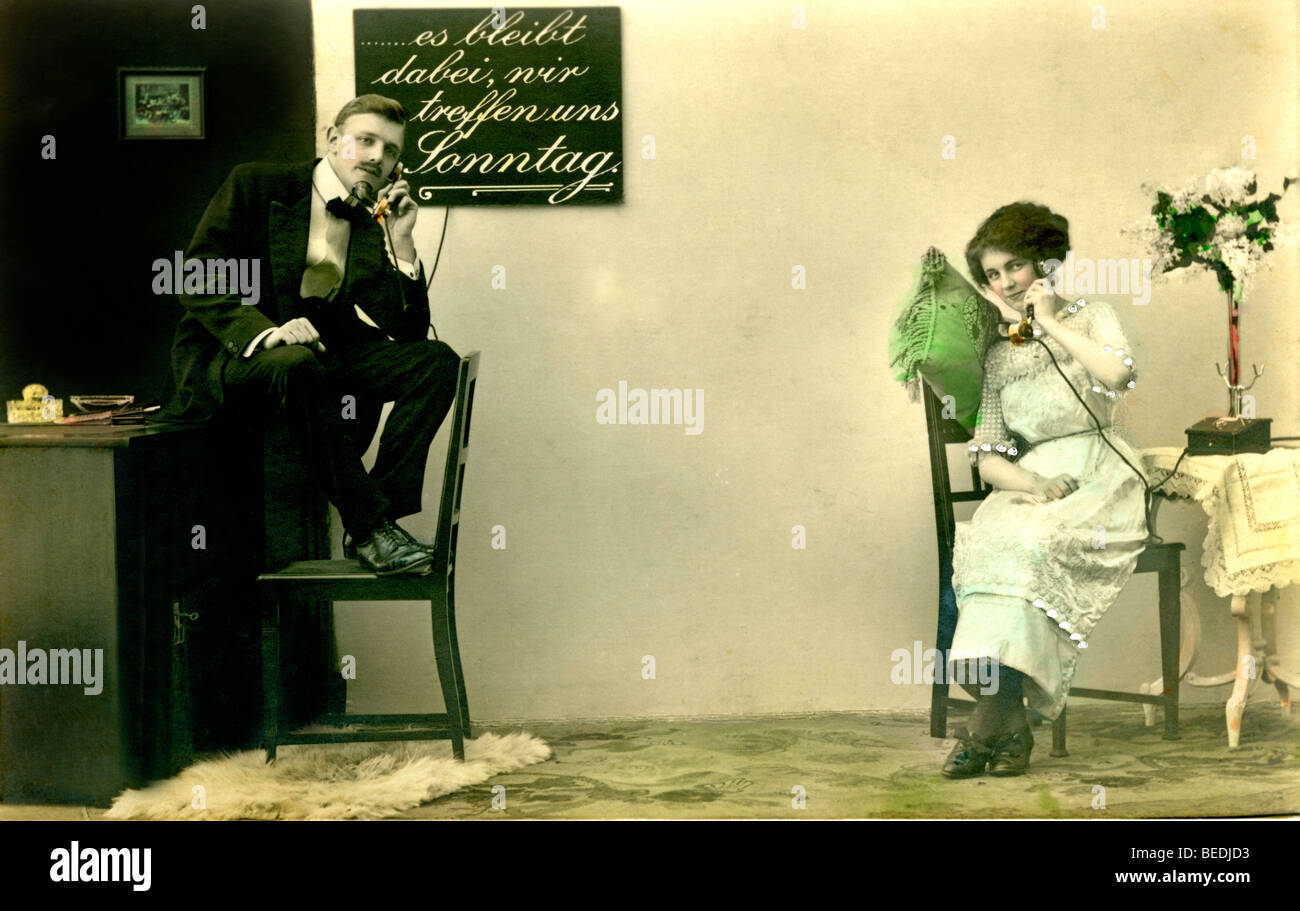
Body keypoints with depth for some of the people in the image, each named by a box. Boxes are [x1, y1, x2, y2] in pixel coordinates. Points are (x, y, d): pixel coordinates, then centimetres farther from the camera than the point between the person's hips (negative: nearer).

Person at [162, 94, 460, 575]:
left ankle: (383, 513, -23)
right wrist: (265, 333, -27)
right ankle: (367, 527, -31)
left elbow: (408, 331, 0)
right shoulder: (256, 186, -3)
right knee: (301, 365, -39)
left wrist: (400, 242, -9)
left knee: (437, 362, -14)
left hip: (316, 351, 5)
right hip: (231, 352, -5)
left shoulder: (372, 228, 8)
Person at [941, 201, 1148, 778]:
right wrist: (1031, 483, -11)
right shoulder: (998, 355, 19)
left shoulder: (1089, 318, 11)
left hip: (1099, 476, -3)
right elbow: (987, 458, 10)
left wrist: (1051, 322, -4)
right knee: (985, 537, -32)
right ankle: (1009, 724, -36)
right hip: (1031, 479, 3)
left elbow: (1118, 373, -14)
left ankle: (989, 718, -34)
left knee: (1028, 539, -34)